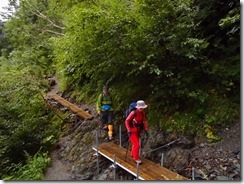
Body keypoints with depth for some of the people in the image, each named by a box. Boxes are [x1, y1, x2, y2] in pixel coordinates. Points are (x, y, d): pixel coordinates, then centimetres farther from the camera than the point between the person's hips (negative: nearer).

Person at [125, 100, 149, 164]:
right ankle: (136, 158, 8)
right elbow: (127, 121, -19)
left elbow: (144, 122, 7)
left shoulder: (142, 113, -2)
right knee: (136, 145, -8)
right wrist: (128, 130, -24)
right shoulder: (133, 113, -23)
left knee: (136, 144, 20)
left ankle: (133, 154, 42)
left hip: (138, 131, 7)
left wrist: (146, 130, 1)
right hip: (132, 131, -7)